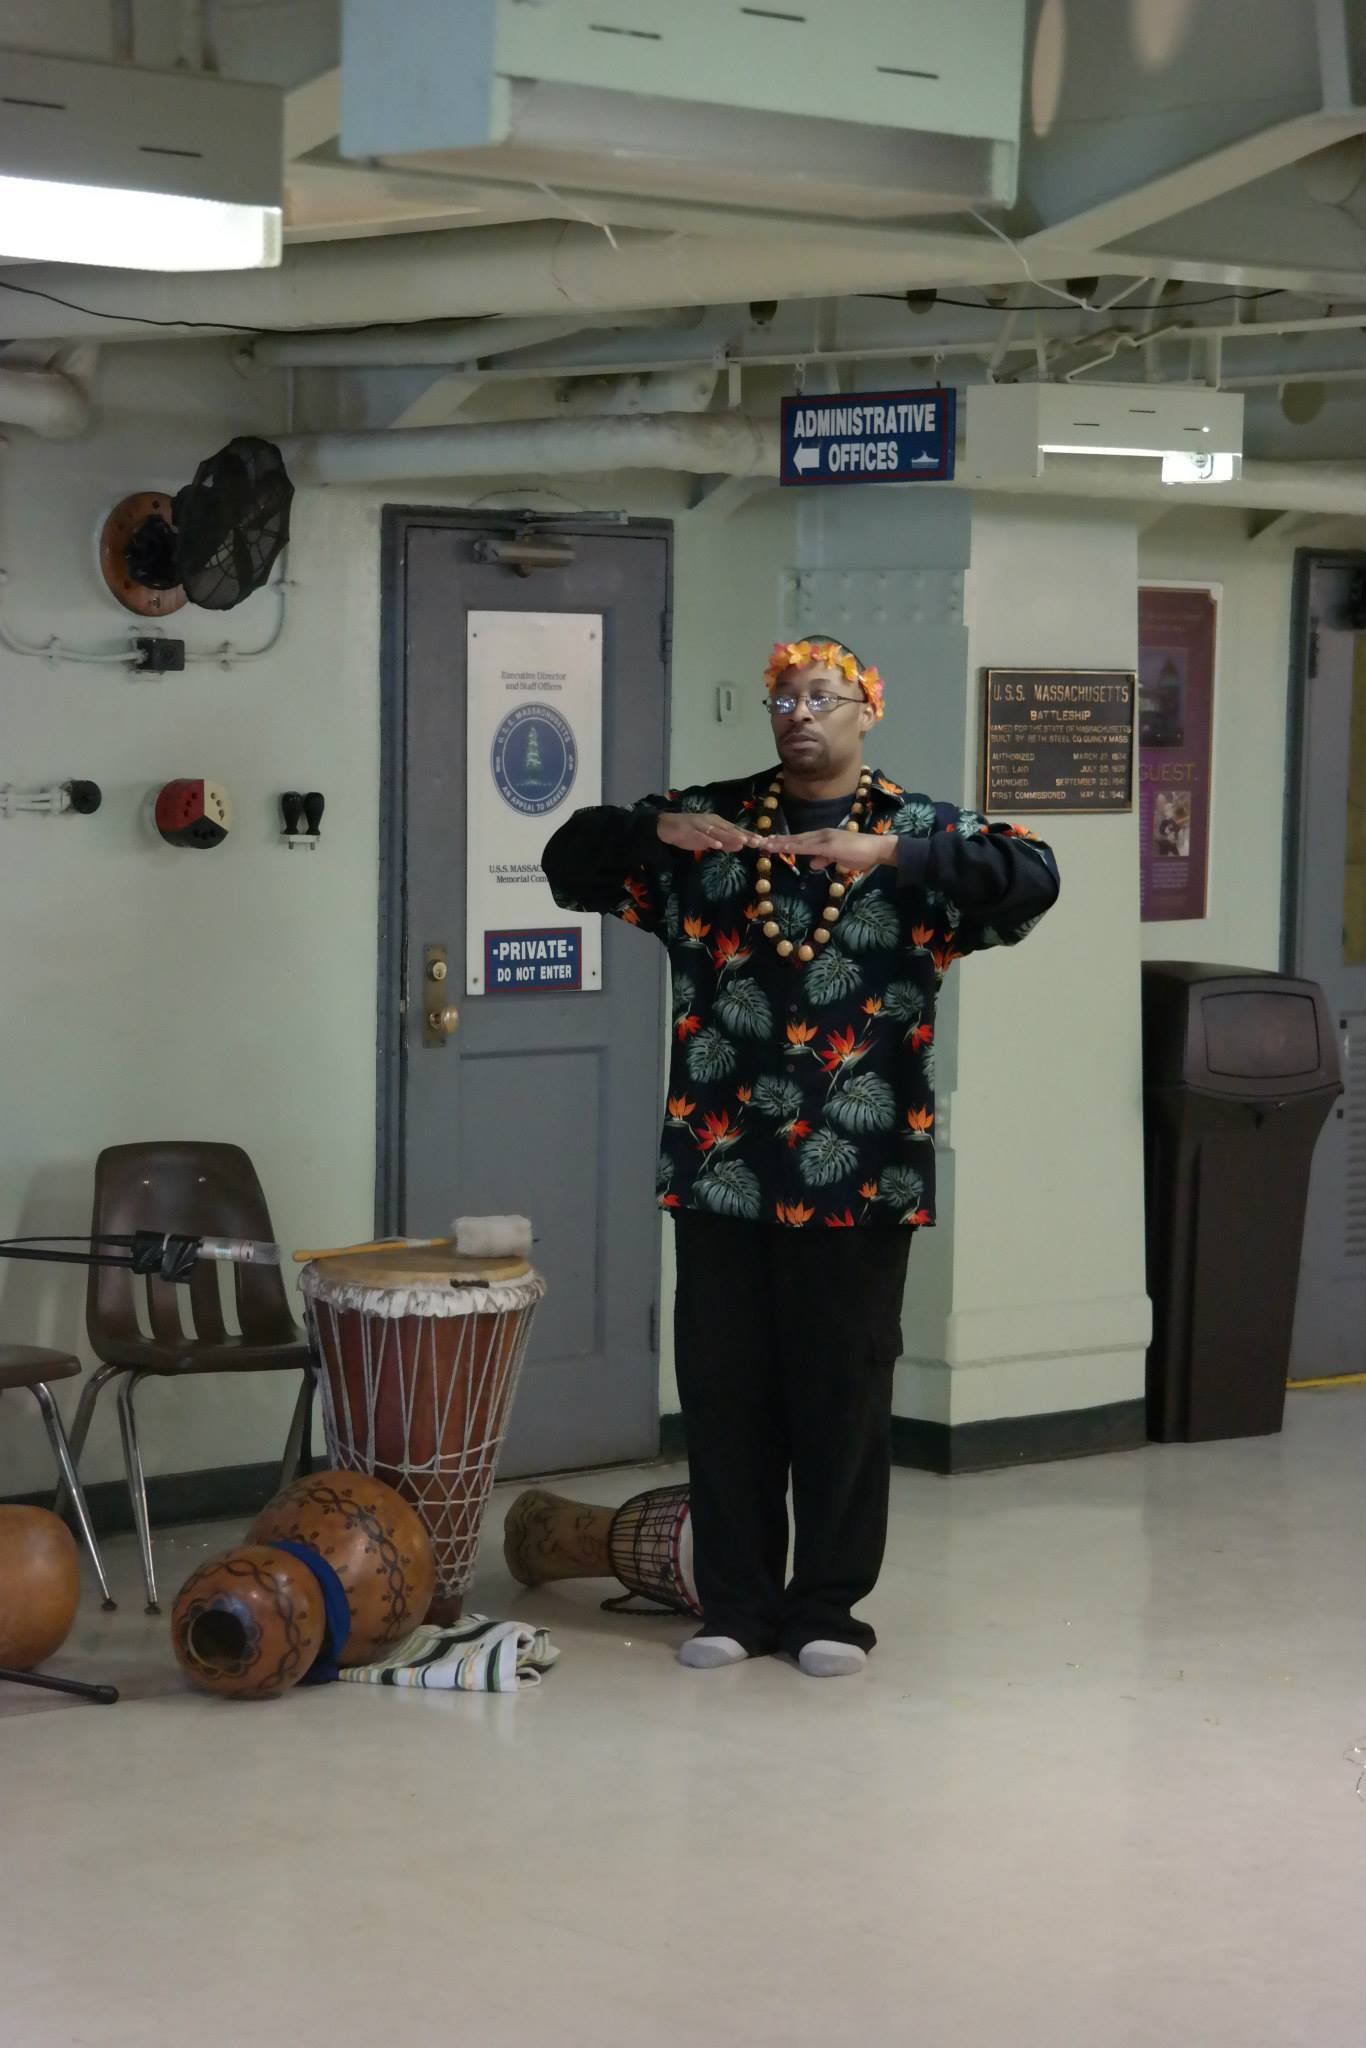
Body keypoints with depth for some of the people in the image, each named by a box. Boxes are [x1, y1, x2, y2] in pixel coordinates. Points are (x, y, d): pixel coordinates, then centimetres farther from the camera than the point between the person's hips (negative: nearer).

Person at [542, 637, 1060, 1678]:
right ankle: (737, 1602, 20)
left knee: (844, 1389, 5)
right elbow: (570, 864, 8)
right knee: (724, 1387, 8)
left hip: (857, 1166, -2)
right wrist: (652, 830, -13)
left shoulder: (921, 831, 2)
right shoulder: (707, 819, 9)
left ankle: (828, 1605, 17)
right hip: (722, 1161, 2)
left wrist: (890, 853, -26)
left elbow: (1032, 877, -15)